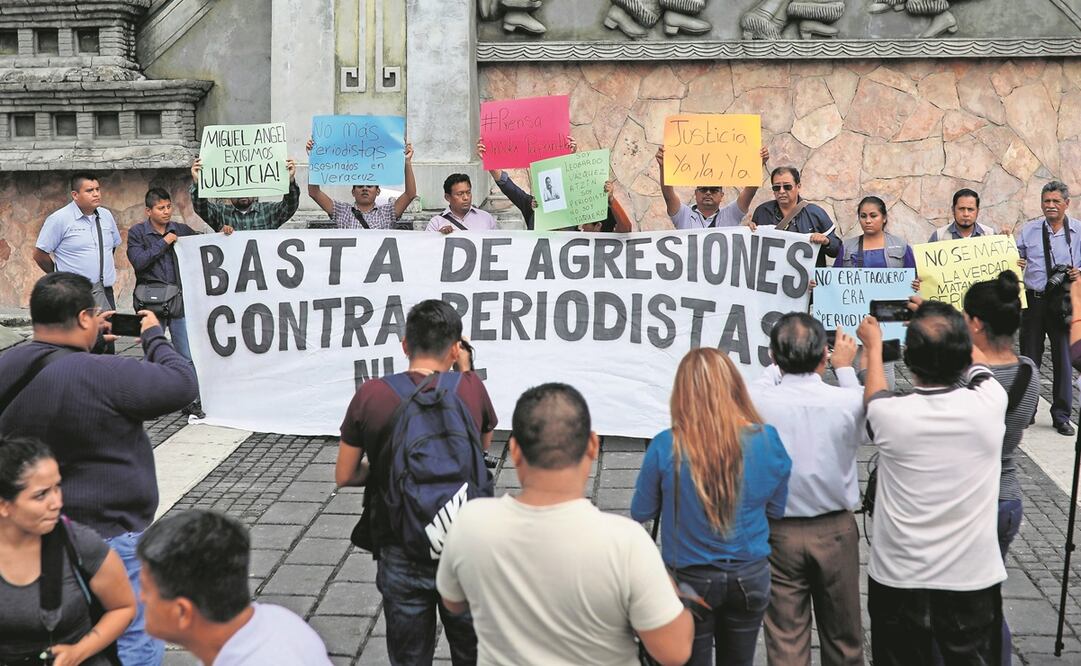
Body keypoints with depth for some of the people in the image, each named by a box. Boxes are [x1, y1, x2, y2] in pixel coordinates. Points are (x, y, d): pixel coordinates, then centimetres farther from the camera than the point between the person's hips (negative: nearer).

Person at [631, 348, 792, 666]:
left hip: (690, 580, -2)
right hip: (750, 577, 2)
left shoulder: (665, 447, -19)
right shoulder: (766, 439, -12)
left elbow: (641, 512, -5)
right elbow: (776, 509, 3)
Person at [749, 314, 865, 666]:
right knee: (842, 634, 17)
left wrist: (780, 364, 22)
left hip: (779, 531, 0)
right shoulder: (845, 401, -17)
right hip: (835, 530, 1)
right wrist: (845, 368, 18)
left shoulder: (757, 401, -17)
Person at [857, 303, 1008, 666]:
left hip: (899, 581, -1)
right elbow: (975, 368, 11)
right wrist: (944, 325, 26)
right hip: (973, 581, 1)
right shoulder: (990, 404, -15)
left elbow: (874, 396, 9)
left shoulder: (891, 415, -18)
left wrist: (874, 346, 25)